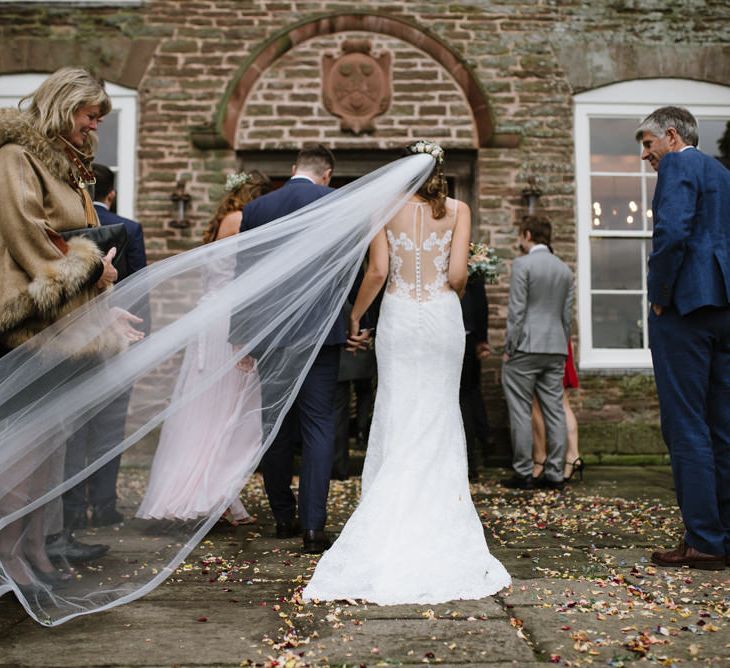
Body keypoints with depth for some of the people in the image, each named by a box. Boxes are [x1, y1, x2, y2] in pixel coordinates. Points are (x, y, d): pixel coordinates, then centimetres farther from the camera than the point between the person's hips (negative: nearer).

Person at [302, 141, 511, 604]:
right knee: (440, 415, 8)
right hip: (442, 316, 0)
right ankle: (438, 523, 12)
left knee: (398, 414, 5)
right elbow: (458, 274, -7)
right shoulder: (457, 210, 2)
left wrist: (354, 317, 7)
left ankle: (391, 522, 6)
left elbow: (378, 271, -4)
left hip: (398, 316, 0)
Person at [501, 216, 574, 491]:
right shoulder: (565, 269, 13)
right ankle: (554, 473, 9)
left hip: (526, 347, -6)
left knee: (521, 412, -1)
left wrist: (508, 349, -7)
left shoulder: (522, 264, -7)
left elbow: (517, 309, -12)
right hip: (556, 349, 6)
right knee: (554, 411, 7)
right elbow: (567, 313, 14)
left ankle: (523, 473, 1)